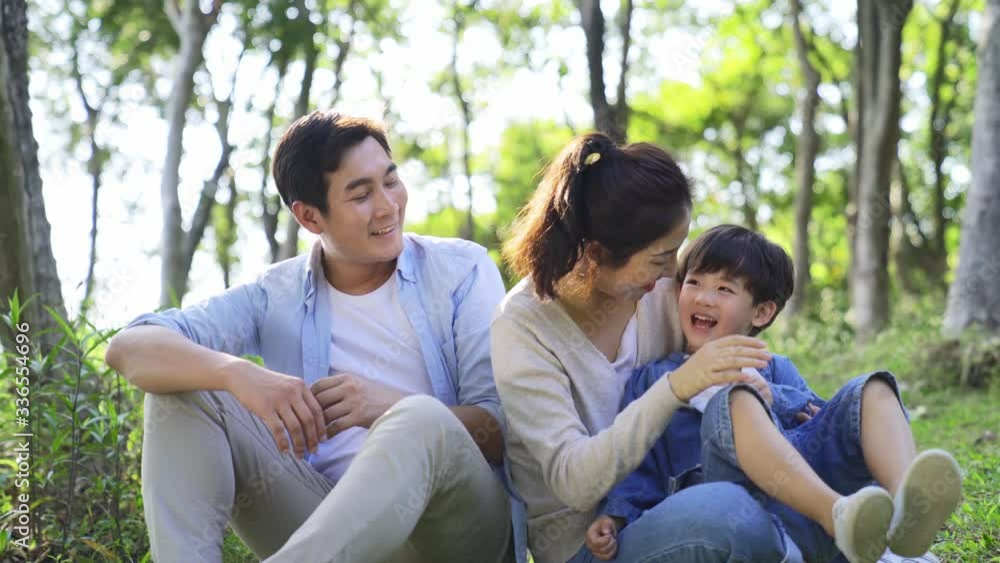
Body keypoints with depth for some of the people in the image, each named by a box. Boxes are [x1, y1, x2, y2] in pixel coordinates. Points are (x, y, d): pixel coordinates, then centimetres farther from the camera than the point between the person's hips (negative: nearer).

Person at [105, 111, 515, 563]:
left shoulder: (461, 270, 5)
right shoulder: (277, 296, 8)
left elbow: (505, 427, -5)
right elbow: (129, 347, -6)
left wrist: (394, 409, -25)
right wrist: (237, 372, -27)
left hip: (458, 525, -2)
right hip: (328, 524, 3)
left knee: (421, 421, -35)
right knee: (185, 390, -10)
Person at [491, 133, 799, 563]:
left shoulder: (662, 290, -1)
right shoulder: (523, 329, -15)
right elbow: (574, 482, -24)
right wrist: (676, 389, -35)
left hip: (669, 509, 5)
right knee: (723, 510, -35)